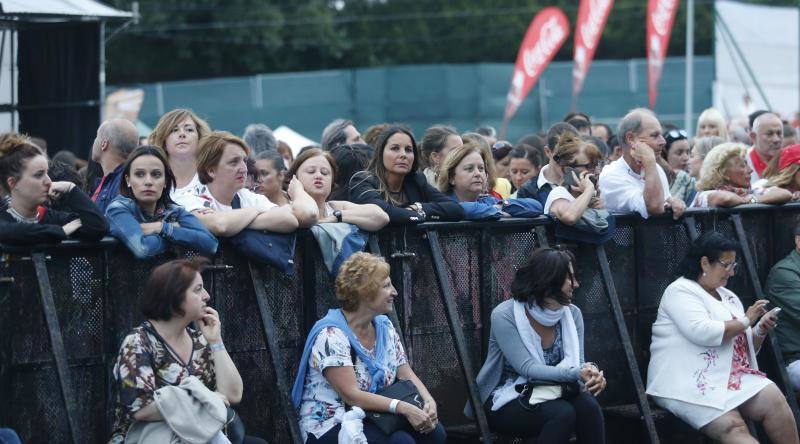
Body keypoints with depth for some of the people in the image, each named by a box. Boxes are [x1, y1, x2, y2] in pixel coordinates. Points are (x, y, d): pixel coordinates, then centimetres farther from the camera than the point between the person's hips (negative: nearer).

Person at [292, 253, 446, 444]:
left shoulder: (385, 327, 9)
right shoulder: (331, 335, -18)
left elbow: (407, 375, 7)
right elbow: (351, 395, -24)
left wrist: (428, 401, -14)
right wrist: (403, 407, -30)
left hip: (374, 421, 8)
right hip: (330, 426, -8)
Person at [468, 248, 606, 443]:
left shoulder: (572, 314, 1)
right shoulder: (504, 315, -16)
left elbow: (577, 363, -3)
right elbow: (528, 369, -24)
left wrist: (591, 374, -28)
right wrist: (576, 374, -36)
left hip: (550, 396, 5)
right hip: (506, 402, -5)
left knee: (588, 405, -28)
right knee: (562, 413, -33)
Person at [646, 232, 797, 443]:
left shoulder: (729, 297, 22)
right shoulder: (680, 291, -2)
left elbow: (746, 348, 27)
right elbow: (702, 333, -19)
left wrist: (760, 331, 5)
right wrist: (745, 321, -6)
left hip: (732, 378, 7)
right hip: (690, 384, -7)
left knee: (774, 399, -22)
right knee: (732, 426, -31)